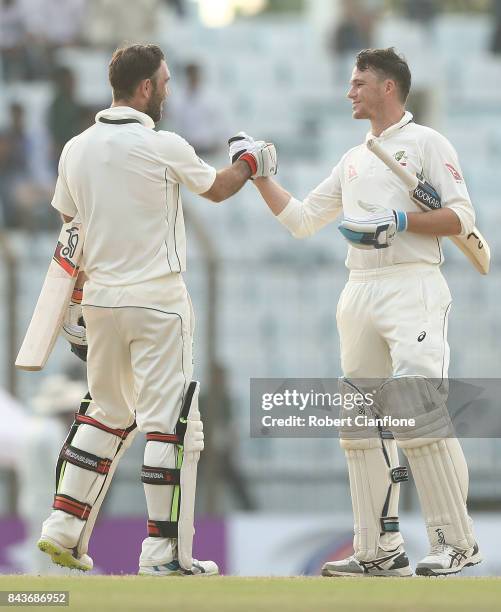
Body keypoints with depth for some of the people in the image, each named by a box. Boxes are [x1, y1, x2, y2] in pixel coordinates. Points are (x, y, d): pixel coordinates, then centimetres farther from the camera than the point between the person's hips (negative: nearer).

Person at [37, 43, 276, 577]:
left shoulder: (76, 150, 4)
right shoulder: (163, 147, -12)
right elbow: (215, 188, 6)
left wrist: (76, 299, 20)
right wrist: (252, 162, 26)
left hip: (101, 300, 6)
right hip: (157, 299, -6)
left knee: (107, 412, 19)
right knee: (171, 422, -3)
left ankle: (63, 529, 12)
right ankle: (165, 552, -4)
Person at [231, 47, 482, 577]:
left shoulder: (426, 143, 2)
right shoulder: (354, 160, 22)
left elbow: (460, 217, -7)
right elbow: (301, 220, 24)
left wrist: (398, 221, -17)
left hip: (413, 289, -8)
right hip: (360, 292, 8)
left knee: (418, 412, -20)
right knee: (359, 418, 5)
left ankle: (455, 541, -15)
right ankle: (380, 550, 10)